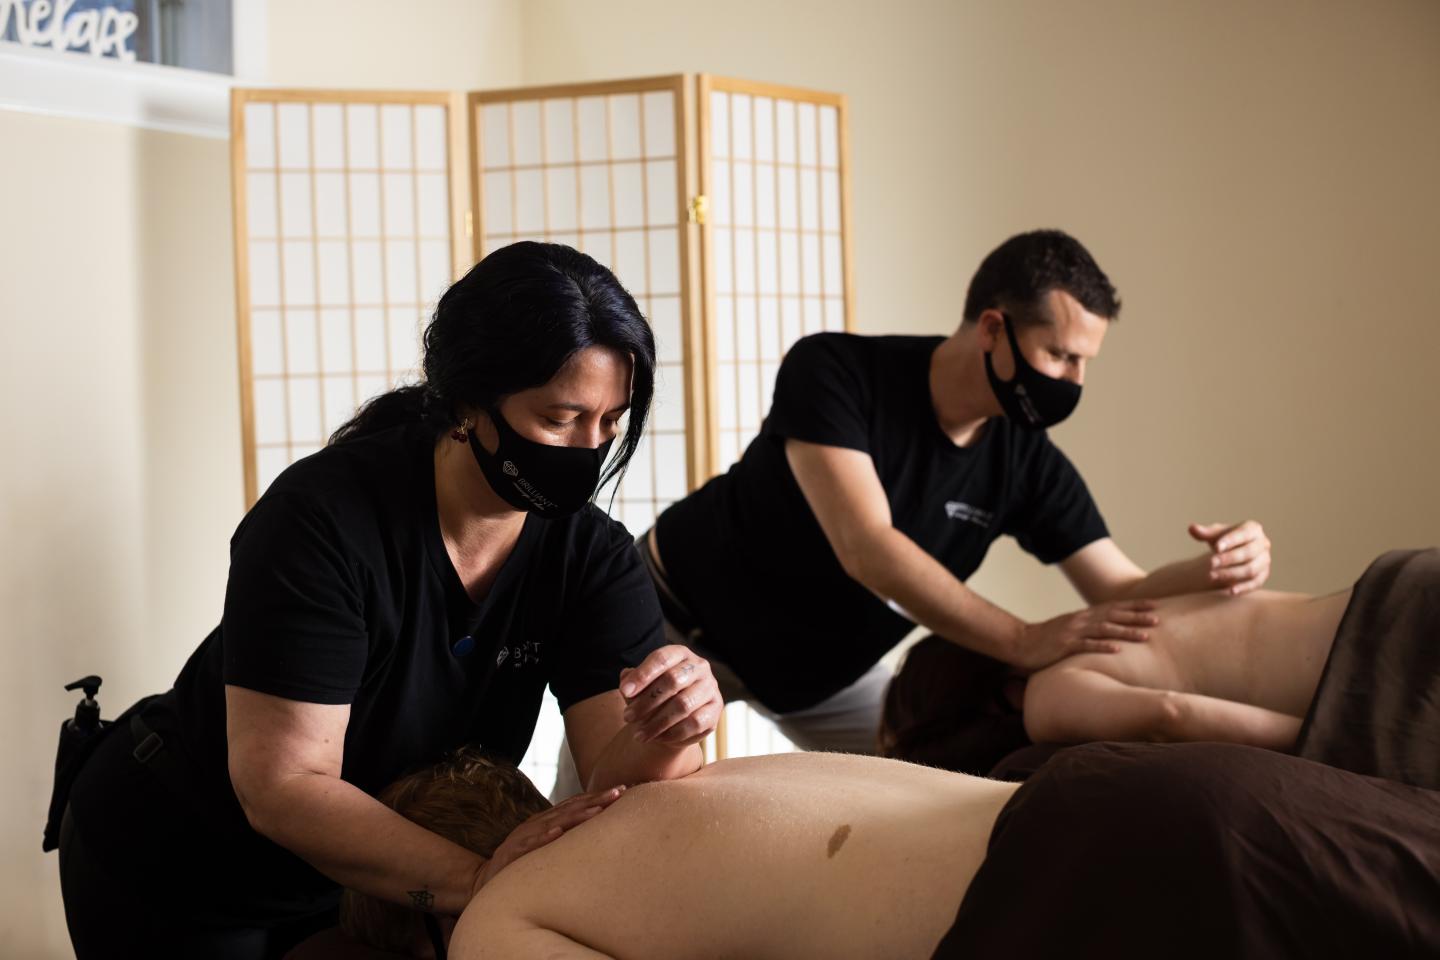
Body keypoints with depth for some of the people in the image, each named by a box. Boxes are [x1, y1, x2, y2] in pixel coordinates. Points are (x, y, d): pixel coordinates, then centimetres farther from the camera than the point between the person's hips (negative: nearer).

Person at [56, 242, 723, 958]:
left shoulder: (592, 557, -14)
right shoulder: (326, 518, -29)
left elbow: (613, 779, -23)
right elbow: (282, 786, -32)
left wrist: (665, 738, -46)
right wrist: (477, 880, -43)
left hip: (361, 874, 5)